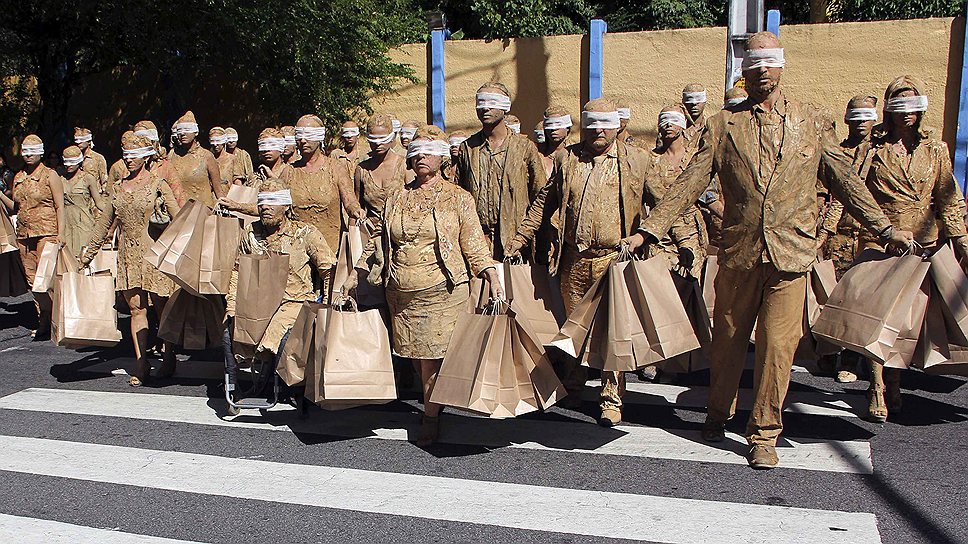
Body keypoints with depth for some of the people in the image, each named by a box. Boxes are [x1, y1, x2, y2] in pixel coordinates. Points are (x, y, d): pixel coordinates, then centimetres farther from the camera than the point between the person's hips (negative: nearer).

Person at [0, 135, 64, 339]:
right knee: (32, 278, 6)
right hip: (24, 234, 6)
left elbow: (59, 207, -3)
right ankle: (42, 320, 11)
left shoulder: (50, 175, 1)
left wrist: (60, 233, -11)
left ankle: (48, 321, -7)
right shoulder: (18, 178, 16)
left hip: (46, 232, -6)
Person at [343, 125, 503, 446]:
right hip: (401, 294, 4)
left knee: (432, 356, -4)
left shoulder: (457, 198, 4)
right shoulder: (396, 197, 14)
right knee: (415, 355, 7)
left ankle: (431, 418, 9)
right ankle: (433, 405, 24)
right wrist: (357, 273, 16)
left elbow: (474, 243, 0)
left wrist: (492, 276, -13)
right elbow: (381, 242, 19)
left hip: (441, 292, -4)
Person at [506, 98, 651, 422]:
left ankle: (611, 399, 9)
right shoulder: (566, 159, 12)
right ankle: (572, 386, 30)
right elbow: (543, 201, 17)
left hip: (615, 259, -2)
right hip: (573, 259, 3)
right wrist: (520, 238, 13)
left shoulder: (636, 160, 5)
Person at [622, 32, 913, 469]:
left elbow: (844, 180, 12)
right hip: (738, 252, 0)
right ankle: (718, 413, 34)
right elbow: (690, 183, 0)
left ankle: (764, 435, 13)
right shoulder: (722, 126, 6)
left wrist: (883, 227, 7)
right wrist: (649, 229, -8)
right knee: (727, 339, 12)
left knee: (777, 345, -2)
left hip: (790, 253, 0)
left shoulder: (813, 123, 10)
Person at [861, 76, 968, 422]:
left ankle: (893, 383, 20)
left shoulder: (936, 149, 10)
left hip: (922, 243, 3)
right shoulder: (873, 146, 2)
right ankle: (877, 390, -4)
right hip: (878, 241, -3)